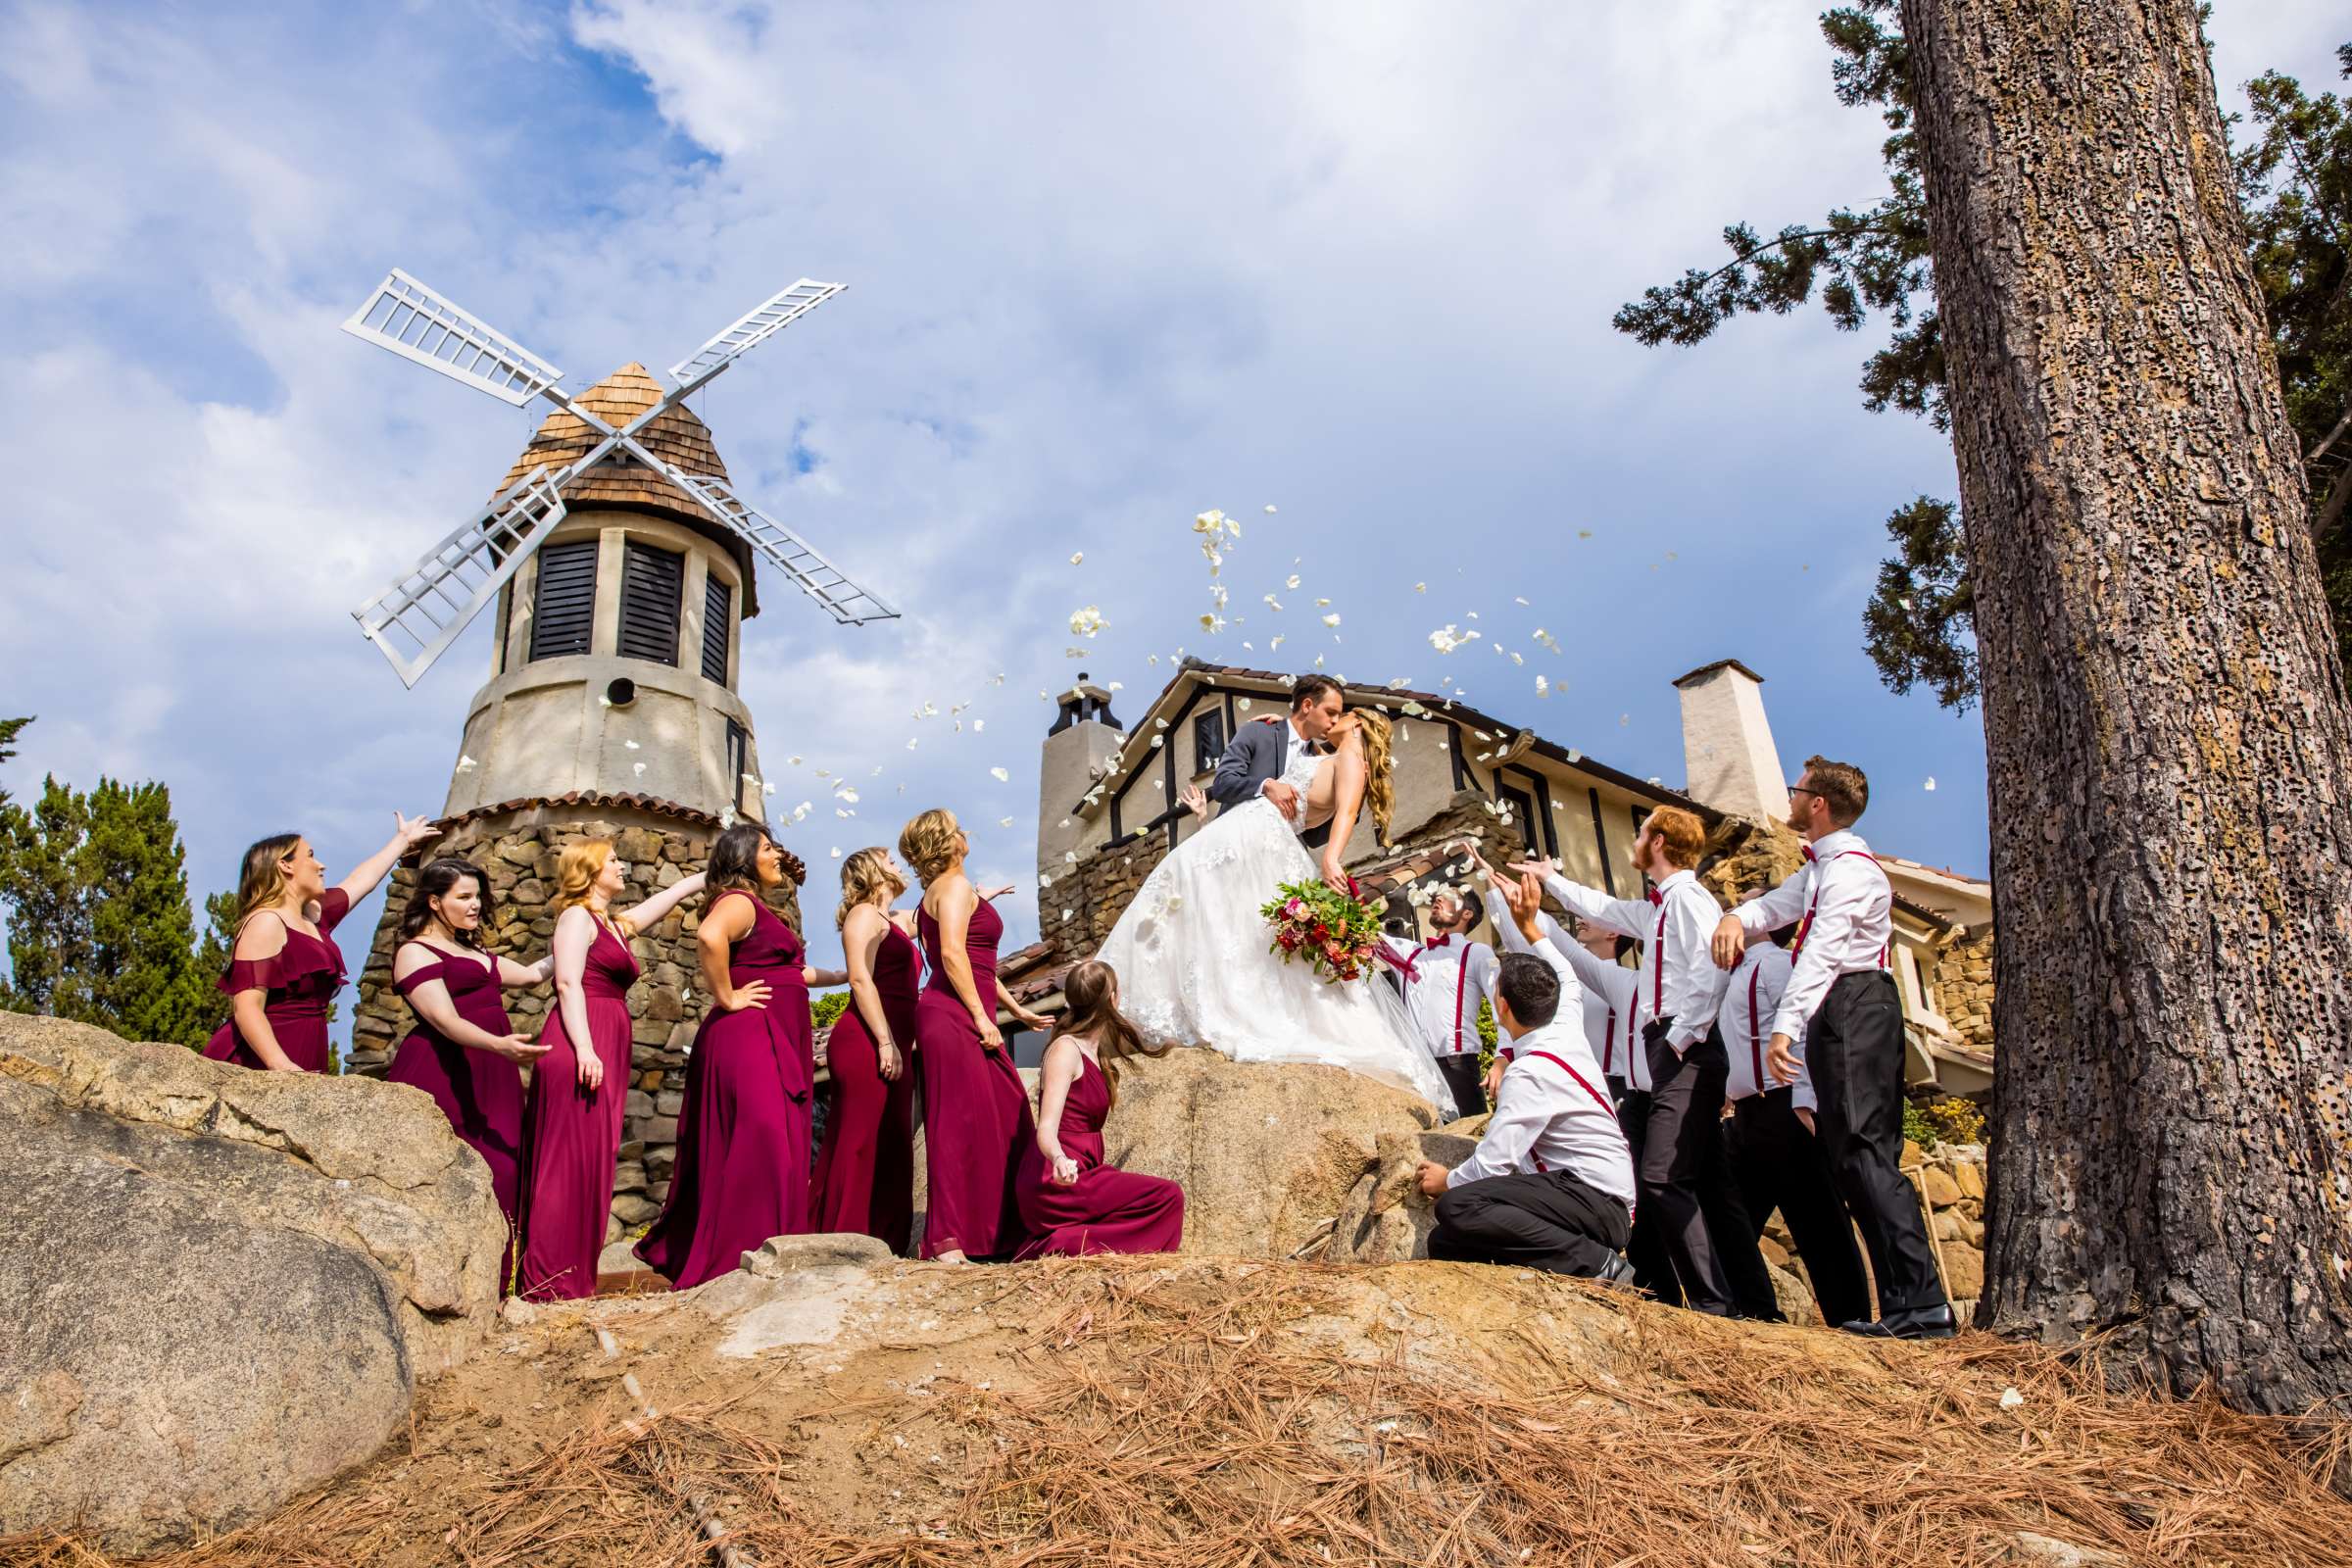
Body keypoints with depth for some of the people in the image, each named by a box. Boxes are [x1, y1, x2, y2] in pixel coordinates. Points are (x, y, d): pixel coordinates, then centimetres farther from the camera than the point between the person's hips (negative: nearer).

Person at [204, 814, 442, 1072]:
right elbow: (246, 1007, -19)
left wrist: (404, 839, 48)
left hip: (303, 1059, 8)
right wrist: (280, 1065, -32)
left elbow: (361, 879, 35)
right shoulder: (266, 922, -10)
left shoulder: (312, 915, 17)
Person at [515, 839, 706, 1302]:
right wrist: (584, 1048, -22)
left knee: (590, 1165, 6)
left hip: (604, 1052, 9)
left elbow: (668, 897, 38)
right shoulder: (578, 916, 0)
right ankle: (551, 1281, -12)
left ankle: (574, 1277, 8)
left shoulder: (615, 925, 25)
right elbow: (568, 983, -12)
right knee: (570, 1161, -11)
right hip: (581, 1049, -9)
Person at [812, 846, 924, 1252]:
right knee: (860, 1144, -11)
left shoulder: (900, 922, 23)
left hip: (892, 1047, 9)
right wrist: (885, 1043, -20)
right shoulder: (864, 914, -3)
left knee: (891, 1148, 7)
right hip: (865, 1044, -9)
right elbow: (861, 979, -14)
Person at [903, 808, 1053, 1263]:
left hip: (962, 1020, 10)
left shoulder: (940, 892, 24)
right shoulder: (955, 886, -7)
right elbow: (952, 954, -19)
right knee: (961, 1123, -11)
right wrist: (981, 1016, -19)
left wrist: (1015, 1007, 30)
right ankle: (947, 1240, -11)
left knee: (1005, 1118, 9)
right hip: (954, 1018, -10)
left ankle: (1002, 1231, 13)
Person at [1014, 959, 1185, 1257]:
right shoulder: (1066, 1050, -15)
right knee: (1168, 1197, -15)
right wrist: (1059, 1160, -47)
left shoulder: (1094, 1052, 13)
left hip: (1082, 1174, 10)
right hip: (1056, 1185, -10)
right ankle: (1066, 1245, -17)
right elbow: (1046, 1128, -26)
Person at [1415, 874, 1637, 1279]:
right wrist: (1528, 926, 34)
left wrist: (1446, 1181, 1)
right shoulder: (1567, 1030, 8)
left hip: (1596, 1201, -9)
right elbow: (1565, 980, 32)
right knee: (1446, 1244, -2)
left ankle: (1593, 1262, -21)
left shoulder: (1529, 1074, -16)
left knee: (1456, 1207, -30)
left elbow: (1492, 1165, -18)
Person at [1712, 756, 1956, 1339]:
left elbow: (1821, 952, -23)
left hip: (1853, 1007, -11)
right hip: (1846, 1012, 11)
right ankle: (1906, 1303, 12)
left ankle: (1921, 1305, -18)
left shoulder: (1848, 867, -11)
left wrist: (1786, 1026, -33)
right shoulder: (1819, 866, 23)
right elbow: (1780, 904, 13)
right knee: (1862, 1156, 9)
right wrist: (1737, 918, -10)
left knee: (1862, 1149, -16)